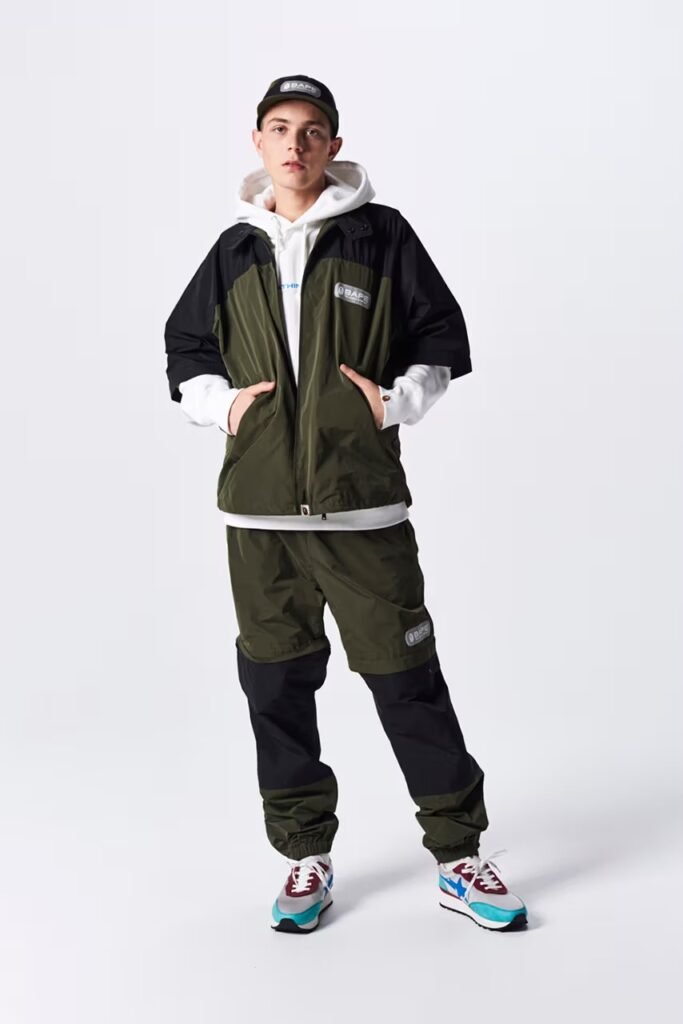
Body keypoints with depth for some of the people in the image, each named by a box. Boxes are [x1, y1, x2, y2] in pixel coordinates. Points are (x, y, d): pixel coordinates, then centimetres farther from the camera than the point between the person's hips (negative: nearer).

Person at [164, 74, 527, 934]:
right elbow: (184, 352, 20)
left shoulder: (380, 236, 3)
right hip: (258, 509, 3)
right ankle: (306, 857, 23)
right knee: (276, 684, 8)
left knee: (406, 678, 0)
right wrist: (222, 403, 3)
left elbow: (442, 338, 8)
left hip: (364, 506, -3)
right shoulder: (235, 252, 11)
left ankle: (458, 857, 14)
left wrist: (397, 402, -7)